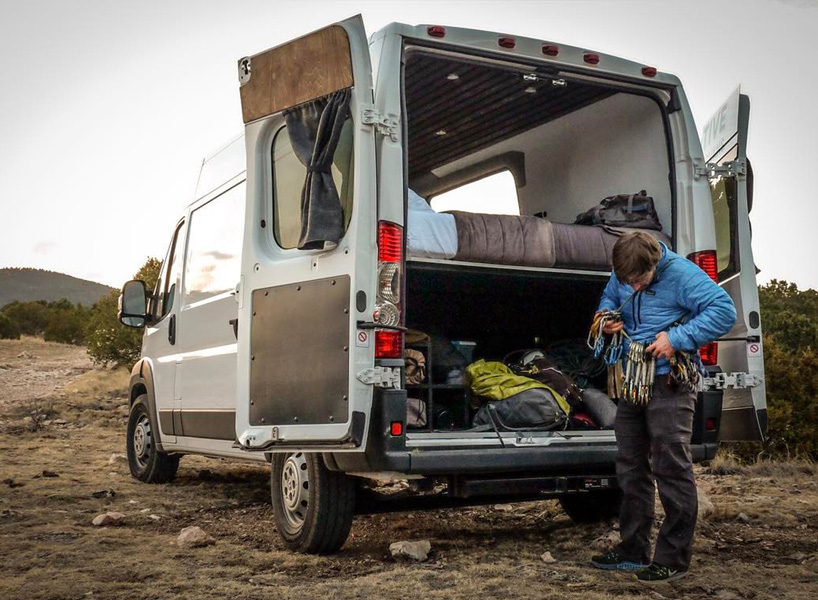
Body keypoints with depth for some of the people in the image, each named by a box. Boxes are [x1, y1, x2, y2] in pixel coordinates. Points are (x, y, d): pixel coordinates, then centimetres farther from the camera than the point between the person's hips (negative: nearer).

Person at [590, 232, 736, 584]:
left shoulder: (681, 273, -14)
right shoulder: (621, 277, 5)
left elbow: (724, 310, -18)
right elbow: (608, 300, 25)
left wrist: (677, 338, -23)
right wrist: (607, 318, 1)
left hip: (668, 383, -7)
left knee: (671, 468, -7)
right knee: (630, 467, 11)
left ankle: (674, 559, 3)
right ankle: (633, 551, 22)